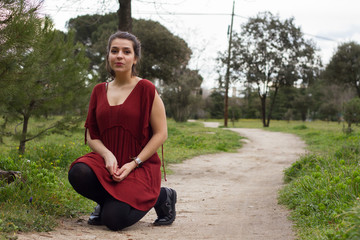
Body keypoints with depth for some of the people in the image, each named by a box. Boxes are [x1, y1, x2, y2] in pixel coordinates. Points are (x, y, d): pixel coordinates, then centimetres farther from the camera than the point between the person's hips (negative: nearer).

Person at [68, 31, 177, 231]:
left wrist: (133, 164, -15)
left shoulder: (146, 89, -4)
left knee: (113, 219, -24)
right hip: (107, 161, 4)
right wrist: (107, 155, -12)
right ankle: (109, 201, 4)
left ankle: (161, 196, 6)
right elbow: (91, 136, 10)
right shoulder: (99, 91, 10)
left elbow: (161, 134, -6)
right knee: (78, 174, -30)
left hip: (140, 166, -4)